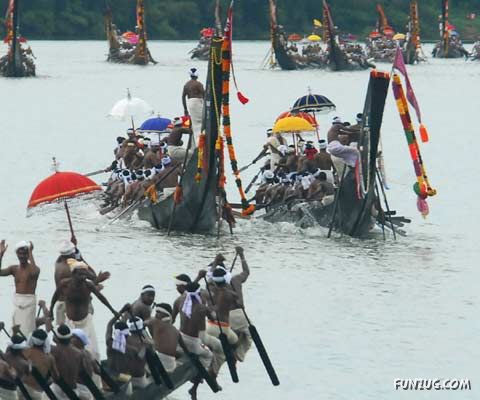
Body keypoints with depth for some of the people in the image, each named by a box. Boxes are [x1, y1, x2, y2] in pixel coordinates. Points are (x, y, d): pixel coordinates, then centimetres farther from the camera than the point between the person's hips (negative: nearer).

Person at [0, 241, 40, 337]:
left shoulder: (33, 268, -6)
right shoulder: (14, 269, 7)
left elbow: (34, 272, -32)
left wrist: (30, 253, -27)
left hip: (29, 301, -5)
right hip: (17, 301, 5)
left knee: (27, 330, -8)